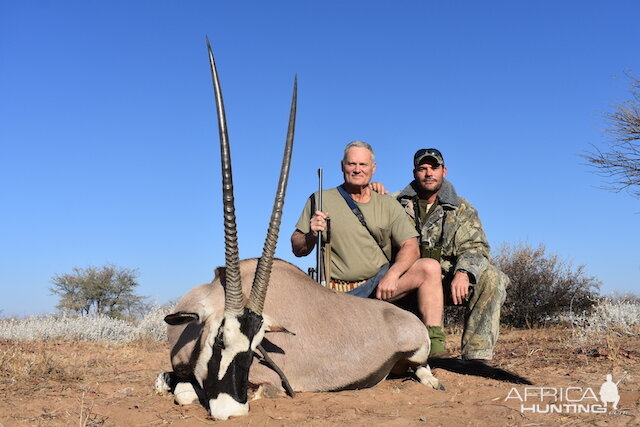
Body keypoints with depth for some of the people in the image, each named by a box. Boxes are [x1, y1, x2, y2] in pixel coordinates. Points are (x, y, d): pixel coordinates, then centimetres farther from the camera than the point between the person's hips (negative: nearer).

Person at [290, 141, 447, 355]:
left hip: (380, 282, 2)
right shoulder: (320, 200, 4)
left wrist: (392, 274, -20)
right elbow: (298, 250, 5)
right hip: (339, 292, -1)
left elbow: (411, 247, -1)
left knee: (430, 267, -22)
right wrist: (311, 235, -18)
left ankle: (435, 344, -21)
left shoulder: (388, 205, 9)